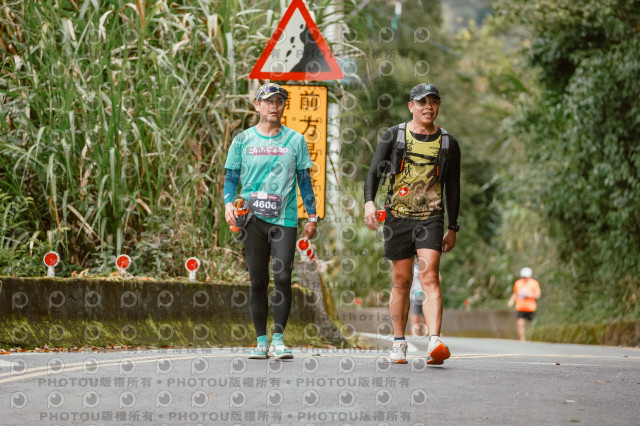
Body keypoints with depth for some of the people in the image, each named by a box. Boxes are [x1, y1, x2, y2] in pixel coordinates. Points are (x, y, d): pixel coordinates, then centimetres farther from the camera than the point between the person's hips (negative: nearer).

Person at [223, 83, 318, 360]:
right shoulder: (243, 140, 10)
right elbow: (231, 177, 12)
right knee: (258, 281, 2)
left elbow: (304, 180, 13)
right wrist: (229, 204, -6)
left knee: (283, 277, -10)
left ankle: (278, 339, -1)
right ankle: (261, 341, 8)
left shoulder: (295, 140, 10)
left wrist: (312, 217, 9)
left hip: (285, 218, 0)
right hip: (252, 219, 0)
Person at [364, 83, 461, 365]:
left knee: (429, 276, -16)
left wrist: (453, 228, 13)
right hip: (398, 215, 1)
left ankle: (434, 341, -27)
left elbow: (453, 188, 14)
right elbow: (374, 171, 1)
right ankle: (399, 344, 17)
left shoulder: (448, 143, 9)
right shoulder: (394, 135, 6)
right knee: (401, 281, 5)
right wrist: (369, 201, -17)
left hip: (431, 217, 0)